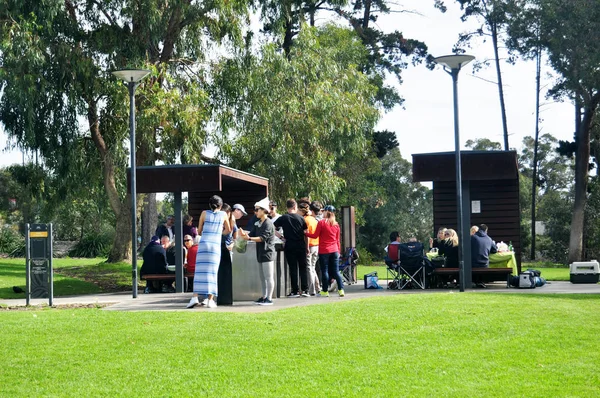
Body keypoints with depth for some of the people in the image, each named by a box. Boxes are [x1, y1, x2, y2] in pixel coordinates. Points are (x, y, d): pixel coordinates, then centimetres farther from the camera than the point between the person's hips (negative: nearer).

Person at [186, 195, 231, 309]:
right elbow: (228, 230, 22)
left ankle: (195, 297, -11)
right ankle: (210, 299, -1)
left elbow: (199, 231, 12)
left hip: (203, 244, 0)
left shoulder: (204, 213, 7)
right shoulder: (223, 215, 9)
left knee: (200, 271, -1)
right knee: (212, 272, 2)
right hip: (216, 245, 0)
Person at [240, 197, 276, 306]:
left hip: (268, 253, -9)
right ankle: (264, 297, 20)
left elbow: (262, 238, -21)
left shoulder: (268, 224, -13)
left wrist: (249, 238, -31)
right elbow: (252, 235, 8)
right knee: (263, 277, 13)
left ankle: (269, 298, -5)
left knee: (269, 277, -6)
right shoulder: (257, 224, 14)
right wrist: (245, 235, -14)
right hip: (260, 254, 9)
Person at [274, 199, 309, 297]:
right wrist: (306, 247, 11)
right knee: (303, 268, 8)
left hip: (289, 246, -1)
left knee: (293, 268, 2)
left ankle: (295, 291, 1)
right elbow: (306, 234, 4)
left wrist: (280, 237, 5)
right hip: (301, 246, 1)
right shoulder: (300, 218, 2)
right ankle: (305, 290, 3)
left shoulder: (283, 218, -2)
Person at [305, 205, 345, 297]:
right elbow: (337, 240, 13)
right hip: (334, 251, 4)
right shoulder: (336, 224, 8)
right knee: (336, 271, 6)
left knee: (324, 271, 2)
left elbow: (315, 235, -5)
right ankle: (341, 289, 0)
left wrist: (305, 233, 9)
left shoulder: (321, 222, -7)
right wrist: (338, 251, 19)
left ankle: (325, 291, 4)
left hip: (324, 251, -4)